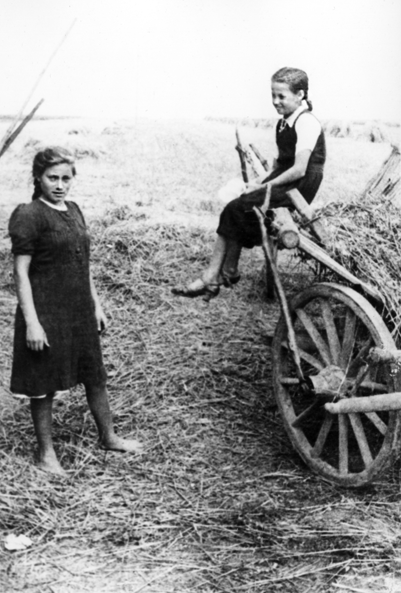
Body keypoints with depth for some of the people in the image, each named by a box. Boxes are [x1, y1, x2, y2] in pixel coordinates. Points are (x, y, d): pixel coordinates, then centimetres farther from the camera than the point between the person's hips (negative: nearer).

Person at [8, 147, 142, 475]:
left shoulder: (74, 211, 9)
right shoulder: (28, 216, -13)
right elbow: (21, 273, -15)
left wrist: (96, 304, 15)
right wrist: (31, 322, -19)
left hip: (81, 311, 7)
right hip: (47, 313, -7)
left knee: (95, 375, 17)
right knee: (44, 385, 7)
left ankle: (109, 437, 36)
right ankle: (46, 453, 23)